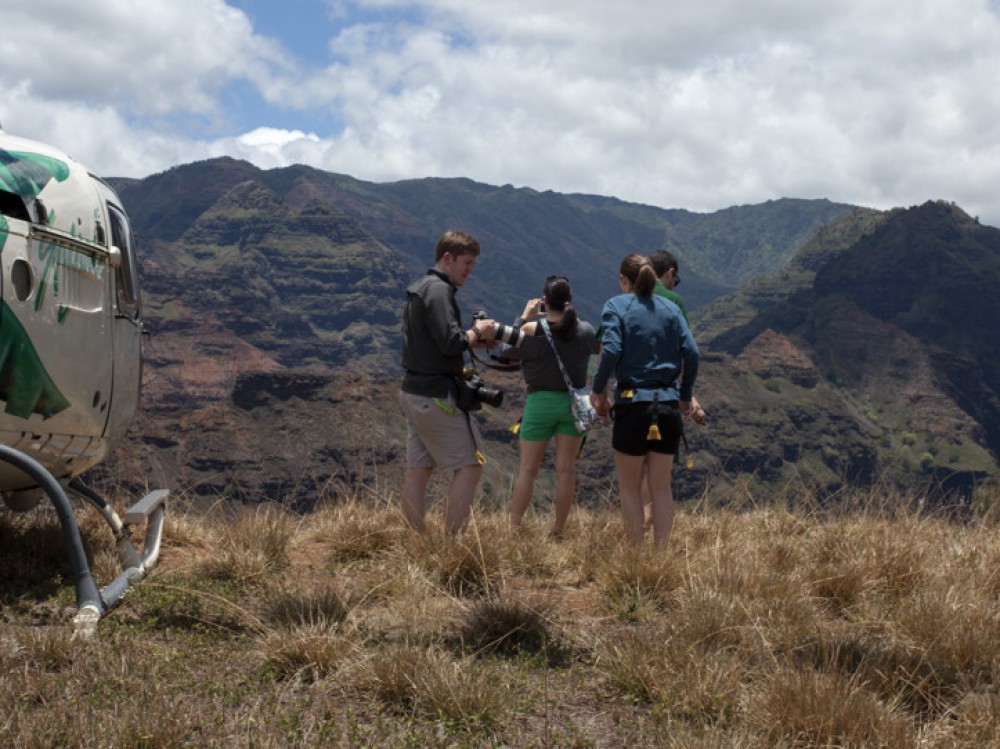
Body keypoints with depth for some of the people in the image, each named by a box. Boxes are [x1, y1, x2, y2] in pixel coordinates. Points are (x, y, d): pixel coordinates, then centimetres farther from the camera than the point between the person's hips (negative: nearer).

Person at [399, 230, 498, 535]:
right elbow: (450, 343, -23)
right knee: (469, 467, -4)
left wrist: (474, 338, 10)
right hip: (437, 394, -10)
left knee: (418, 471, 9)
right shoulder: (438, 290, -14)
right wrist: (477, 332, -6)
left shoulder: (418, 289, 18)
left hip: (413, 392, 10)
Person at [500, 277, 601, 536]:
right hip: (574, 402, 2)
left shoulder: (532, 330, -13)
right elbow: (598, 347, 16)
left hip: (540, 401, -2)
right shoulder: (584, 330, -5)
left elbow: (506, 351, -1)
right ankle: (558, 530, 10)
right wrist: (573, 315, 20)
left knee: (527, 469, 5)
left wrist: (523, 317, 4)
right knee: (566, 469, 7)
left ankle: (513, 528, 4)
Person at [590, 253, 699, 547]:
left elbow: (611, 350, -14)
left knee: (629, 487, 8)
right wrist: (685, 397, 11)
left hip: (632, 402, -4)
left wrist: (598, 391, -4)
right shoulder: (671, 308, 10)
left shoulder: (616, 306, -1)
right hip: (668, 404, 4)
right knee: (662, 486, 11)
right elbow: (691, 352, 2)